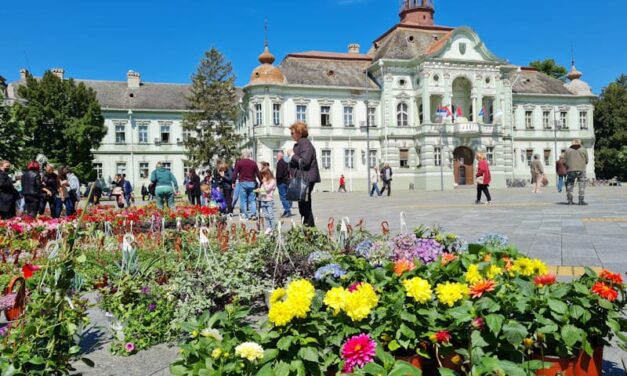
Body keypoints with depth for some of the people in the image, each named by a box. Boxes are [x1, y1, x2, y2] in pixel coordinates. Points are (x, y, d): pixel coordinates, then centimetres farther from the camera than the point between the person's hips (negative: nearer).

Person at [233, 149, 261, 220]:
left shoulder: (238, 163, -1)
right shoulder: (253, 163, 6)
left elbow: (235, 173, -1)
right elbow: (258, 174, 8)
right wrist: (261, 182, 16)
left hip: (242, 183, -2)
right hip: (251, 183, 2)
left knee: (243, 199, 3)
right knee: (252, 199, 7)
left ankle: (245, 215, 2)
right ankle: (253, 214, -1)